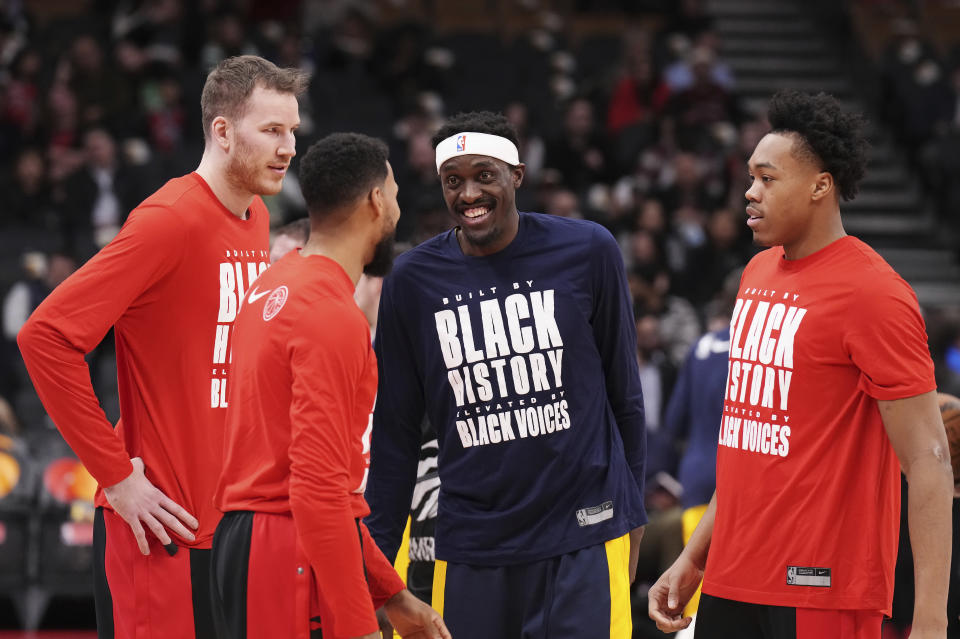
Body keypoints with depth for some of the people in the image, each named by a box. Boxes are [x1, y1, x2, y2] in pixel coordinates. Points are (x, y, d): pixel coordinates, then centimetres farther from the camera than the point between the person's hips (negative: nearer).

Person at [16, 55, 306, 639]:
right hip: (162, 532, -8)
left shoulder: (257, 220, 11)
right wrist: (117, 476, -17)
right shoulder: (171, 222, -14)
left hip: (236, 521, 8)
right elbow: (45, 337, -19)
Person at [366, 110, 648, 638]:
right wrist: (376, 559, 8)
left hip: (583, 535, -1)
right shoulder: (412, 279, 2)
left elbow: (623, 394, 8)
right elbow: (395, 433, 9)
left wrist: (630, 513, 8)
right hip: (471, 546, 2)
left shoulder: (587, 252, -1)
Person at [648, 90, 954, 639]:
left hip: (823, 590, -8)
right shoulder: (758, 273, 13)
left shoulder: (874, 294, -12)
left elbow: (928, 461, -15)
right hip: (733, 584, 8)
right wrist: (694, 557, 18)